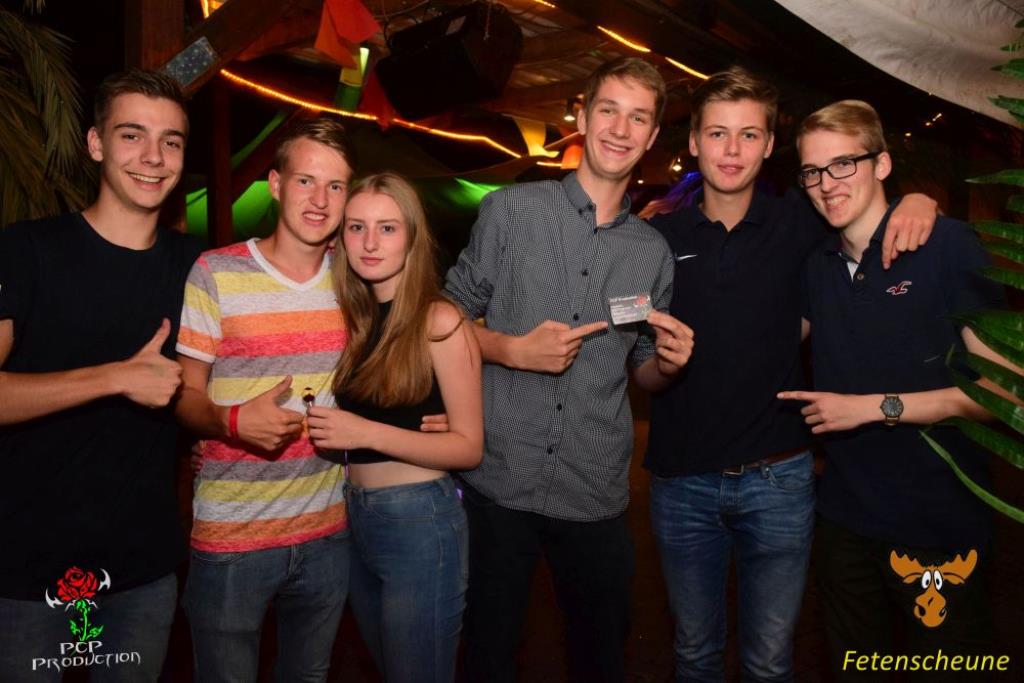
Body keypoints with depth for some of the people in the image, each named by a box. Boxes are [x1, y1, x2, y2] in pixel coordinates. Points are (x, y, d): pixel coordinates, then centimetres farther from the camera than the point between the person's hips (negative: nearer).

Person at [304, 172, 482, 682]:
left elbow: (469, 447, -14)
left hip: (419, 524, -6)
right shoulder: (354, 318, 5)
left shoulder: (439, 321, -14)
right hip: (354, 518, 7)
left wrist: (369, 433, -23)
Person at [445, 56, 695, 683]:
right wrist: (514, 349, -15)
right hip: (500, 482, -2)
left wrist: (669, 362, -7)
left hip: (597, 495, 3)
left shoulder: (654, 252, 6)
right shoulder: (512, 210, -3)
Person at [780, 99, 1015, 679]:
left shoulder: (948, 245, -12)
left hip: (940, 525, -5)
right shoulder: (817, 265, 4)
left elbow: (1003, 386, -15)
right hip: (846, 518, 5)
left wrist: (874, 406, -17)